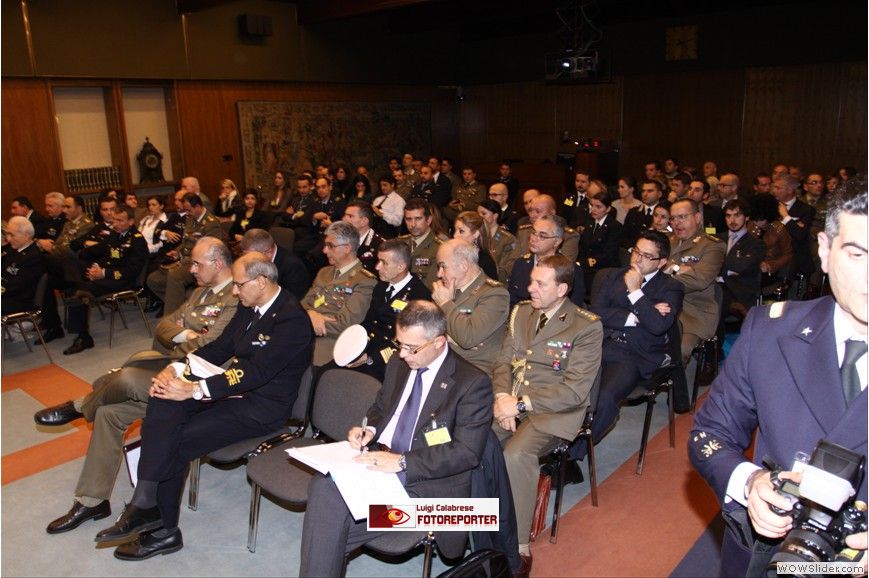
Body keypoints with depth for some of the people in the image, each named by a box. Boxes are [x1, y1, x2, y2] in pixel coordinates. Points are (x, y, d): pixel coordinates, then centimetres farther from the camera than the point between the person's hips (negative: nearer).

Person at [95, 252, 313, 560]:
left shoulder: (293, 319, -20)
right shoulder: (249, 307, 8)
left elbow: (256, 372, -26)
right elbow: (220, 347, 12)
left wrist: (194, 389, -27)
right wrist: (177, 369, -5)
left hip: (261, 407, -8)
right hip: (233, 389, 8)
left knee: (175, 442, -17)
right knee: (164, 401, -17)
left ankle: (163, 528, 3)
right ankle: (146, 505, -14)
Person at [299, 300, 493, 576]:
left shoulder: (473, 382, -9)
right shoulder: (398, 364, 12)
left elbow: (467, 452, -15)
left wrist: (402, 462, -22)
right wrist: (368, 428, 3)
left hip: (427, 480, -6)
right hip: (379, 459, 6)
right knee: (323, 486, -26)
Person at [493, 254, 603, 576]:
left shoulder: (587, 326, -8)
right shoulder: (521, 312, 11)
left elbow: (575, 390, -14)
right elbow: (504, 361, 12)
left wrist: (521, 404, -18)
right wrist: (502, 396, -9)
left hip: (553, 410, -5)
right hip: (510, 401, 5)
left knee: (516, 454, -32)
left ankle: (519, 548, -16)